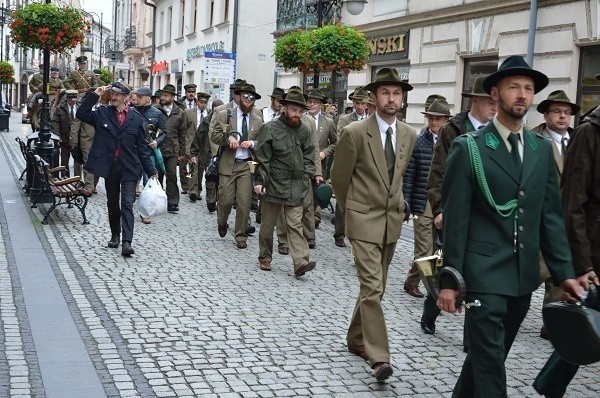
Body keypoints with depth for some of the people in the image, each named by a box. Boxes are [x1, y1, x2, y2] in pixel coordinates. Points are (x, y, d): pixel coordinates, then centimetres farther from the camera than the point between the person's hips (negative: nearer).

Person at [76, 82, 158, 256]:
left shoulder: (136, 118, 1)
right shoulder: (102, 113, 4)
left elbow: (142, 147, 4)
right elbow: (81, 114, -7)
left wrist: (151, 170, 1)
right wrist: (94, 95, -11)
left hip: (129, 168, -2)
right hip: (110, 166, 2)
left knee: (127, 204, -10)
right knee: (112, 203, 14)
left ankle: (127, 242, -14)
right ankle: (115, 235, 31)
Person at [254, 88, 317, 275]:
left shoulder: (304, 131, 7)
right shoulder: (270, 129, -6)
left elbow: (308, 158, 13)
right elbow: (262, 158, -6)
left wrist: (305, 178, 1)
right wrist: (260, 181, -11)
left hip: (296, 187, 2)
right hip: (274, 185, -2)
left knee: (295, 224, -3)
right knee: (267, 225, 10)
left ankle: (301, 262, -10)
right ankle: (265, 258, 24)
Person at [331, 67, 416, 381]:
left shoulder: (409, 136, 4)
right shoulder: (354, 133, -12)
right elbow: (339, 177, 0)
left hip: (393, 220, 6)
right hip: (364, 220, -6)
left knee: (376, 287, 15)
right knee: (372, 287, -13)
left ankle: (356, 338, 32)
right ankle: (379, 357, -12)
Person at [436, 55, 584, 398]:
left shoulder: (542, 149, 9)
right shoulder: (469, 148, -6)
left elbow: (551, 215, 10)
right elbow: (456, 218, -7)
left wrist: (564, 273, 5)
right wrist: (450, 280, -8)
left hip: (524, 275, 5)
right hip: (485, 272, -5)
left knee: (492, 354, 16)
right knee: (489, 359, -4)